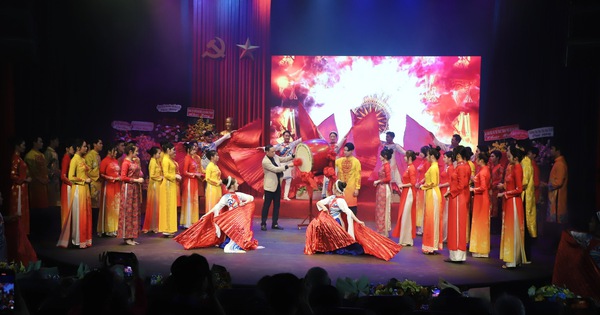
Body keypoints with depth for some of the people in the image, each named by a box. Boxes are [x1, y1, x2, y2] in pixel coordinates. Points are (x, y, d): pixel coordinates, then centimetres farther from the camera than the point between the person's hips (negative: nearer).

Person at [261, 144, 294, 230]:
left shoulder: (275, 156, 2)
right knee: (267, 205, 0)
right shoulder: (265, 161, -21)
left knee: (277, 205, 10)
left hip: (278, 184, 8)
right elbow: (276, 169, -26)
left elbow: (284, 159, 14)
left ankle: (275, 224, 16)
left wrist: (293, 155, -1)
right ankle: (263, 224, 8)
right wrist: (288, 166, -28)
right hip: (270, 186, -8)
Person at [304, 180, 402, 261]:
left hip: (336, 223, -8)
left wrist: (358, 221, -33)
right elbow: (319, 202, 12)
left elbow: (349, 212, -26)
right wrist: (324, 207, -10)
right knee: (315, 224, -3)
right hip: (330, 222, 8)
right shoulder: (332, 198, 9)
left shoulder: (340, 200, -18)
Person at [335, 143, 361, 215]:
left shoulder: (356, 161, -3)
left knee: (352, 206, -1)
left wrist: (357, 188, -9)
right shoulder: (340, 160, 8)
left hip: (351, 188, -3)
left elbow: (358, 176, -5)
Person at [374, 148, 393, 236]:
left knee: (383, 209, -3)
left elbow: (388, 178, -21)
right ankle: (381, 230, 21)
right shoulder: (384, 165, 12)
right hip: (381, 188, 9)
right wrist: (377, 182, 4)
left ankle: (384, 232, 5)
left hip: (384, 189, -9)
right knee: (380, 209, 13)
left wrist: (378, 181, -13)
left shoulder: (386, 165, -15)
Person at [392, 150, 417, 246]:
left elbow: (413, 183, -20)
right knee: (404, 215, 11)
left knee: (406, 215, -4)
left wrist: (402, 185, -11)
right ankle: (405, 239, 17)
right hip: (406, 193, 9)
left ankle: (406, 240, 2)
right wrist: (402, 185, 5)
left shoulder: (411, 168, -15)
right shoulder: (409, 168, 12)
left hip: (409, 193, -9)